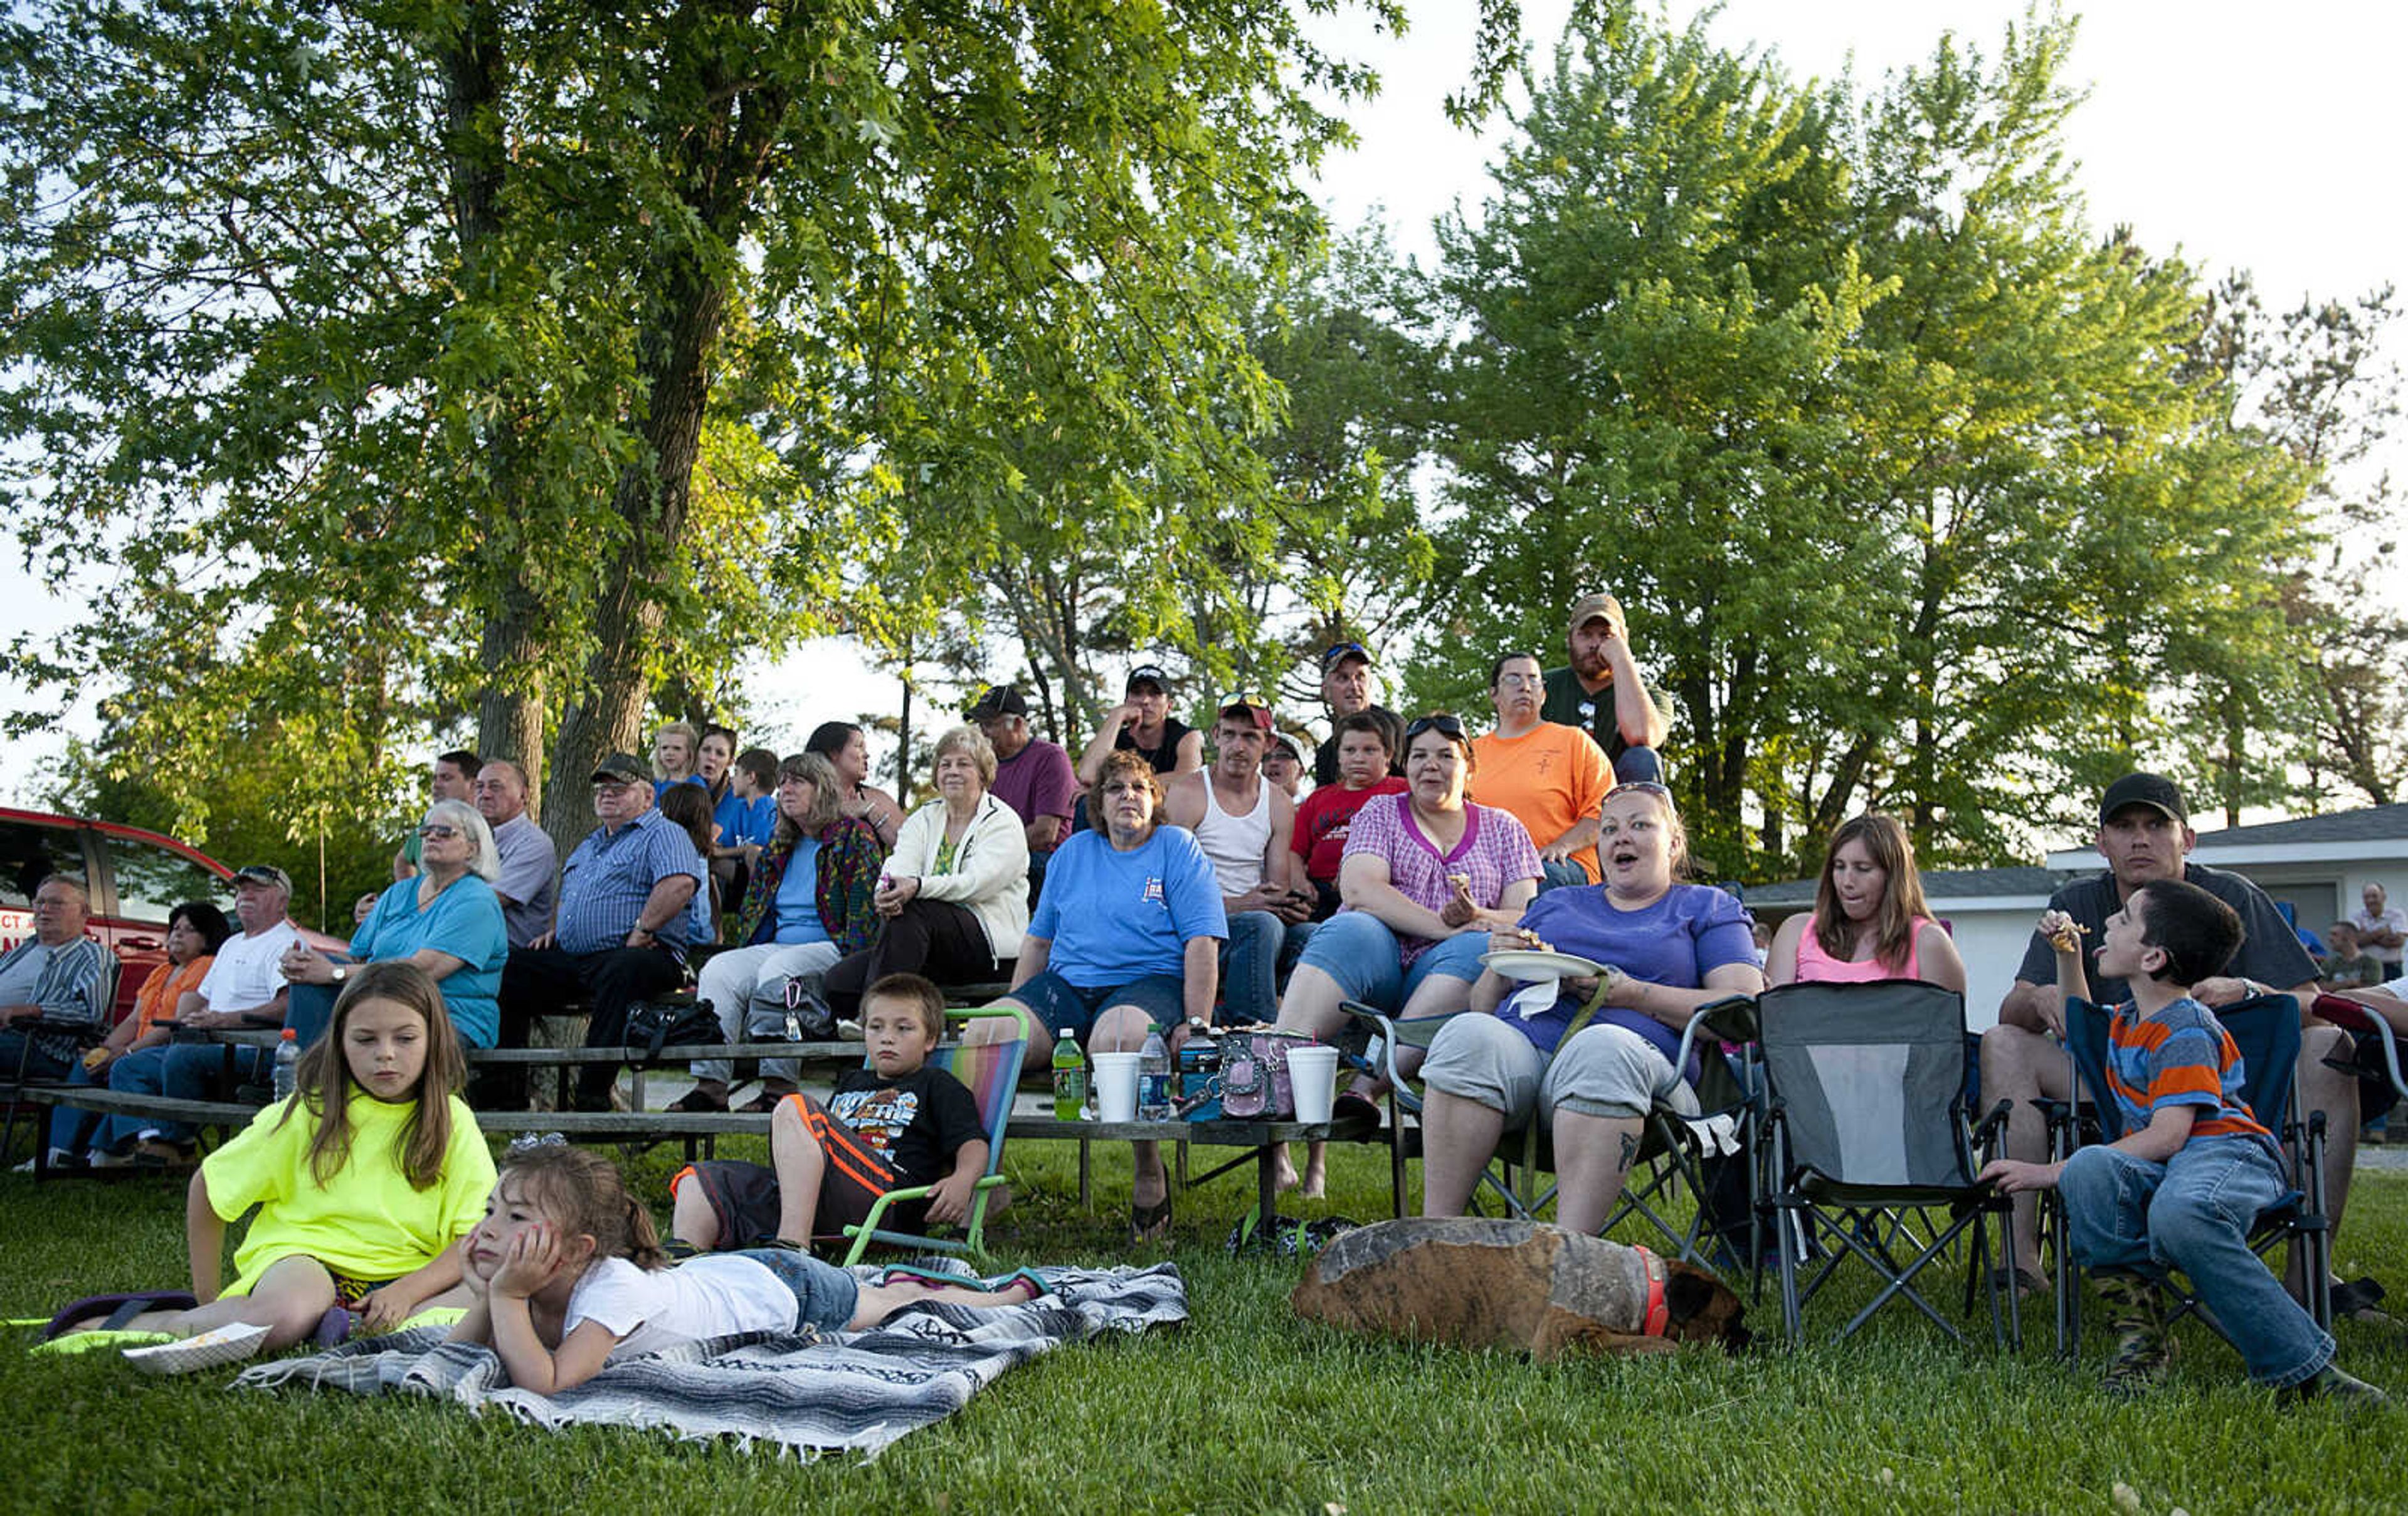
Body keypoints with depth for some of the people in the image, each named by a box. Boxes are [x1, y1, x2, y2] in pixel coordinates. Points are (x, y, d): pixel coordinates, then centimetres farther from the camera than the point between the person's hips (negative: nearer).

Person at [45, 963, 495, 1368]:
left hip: (403, 1280, 1)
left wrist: (407, 1292, -21)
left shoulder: (453, 1123, 0)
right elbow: (208, 1187, 10)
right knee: (284, 1316, -38)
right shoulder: (308, 1113, 0)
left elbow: (480, 1239, -5)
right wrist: (208, 1298, 9)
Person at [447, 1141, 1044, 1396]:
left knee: (904, 1308, 18)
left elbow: (548, 1382, -48)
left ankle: (1012, 1293, 40)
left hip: (780, 1289, -6)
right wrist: (486, 1299, -31)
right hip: (715, 1273, 6)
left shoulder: (610, 1287, -40)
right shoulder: (535, 1289, -18)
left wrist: (508, 1300, -47)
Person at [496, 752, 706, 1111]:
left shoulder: (663, 834, 0)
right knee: (508, 967, -2)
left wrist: (640, 932, -21)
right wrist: (556, 930, 21)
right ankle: (505, 1086, 2)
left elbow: (680, 884, -20)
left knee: (623, 970, -41)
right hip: (571, 958, 9)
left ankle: (593, 1094, -39)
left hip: (637, 956, -9)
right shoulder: (588, 845, 28)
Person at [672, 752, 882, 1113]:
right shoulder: (779, 847, 25)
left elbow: (864, 907, -6)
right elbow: (751, 910, 27)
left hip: (829, 948, -6)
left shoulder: (854, 836, 4)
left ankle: (778, 1085, -36)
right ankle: (710, 1084, -31)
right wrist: (747, 956, 10)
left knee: (776, 971, -36)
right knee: (719, 970, -22)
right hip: (775, 946, 7)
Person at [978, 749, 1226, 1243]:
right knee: (982, 1034, -24)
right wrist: (1016, 1011, 14)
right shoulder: (1072, 853, 20)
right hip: (1068, 982, 4)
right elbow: (1039, 940, 23)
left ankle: (1150, 1175, -18)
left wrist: (1197, 1026, -13)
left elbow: (1202, 943, -3)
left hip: (1150, 981, -4)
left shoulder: (1179, 849, 6)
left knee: (1116, 1040, -40)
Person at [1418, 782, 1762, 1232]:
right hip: (1522, 1039, 3)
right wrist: (1500, 969, 5)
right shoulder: (1555, 904, 32)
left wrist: (1633, 995, -5)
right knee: (1469, 1033, -32)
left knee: (1601, 1047, -39)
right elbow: (1482, 1005, 29)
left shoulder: (1708, 907, 23)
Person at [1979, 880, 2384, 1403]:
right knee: (2089, 1167, -31)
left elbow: (2166, 1137, -20)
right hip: (2157, 1169, 7)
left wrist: (2053, 1173, -19)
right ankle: (2138, 1335, -23)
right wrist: (2067, 955, 32)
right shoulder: (2128, 1020, 19)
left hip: (2227, 1152, -7)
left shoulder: (2186, 1031, -10)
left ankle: (2306, 1369, -30)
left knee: (2179, 1213, -43)